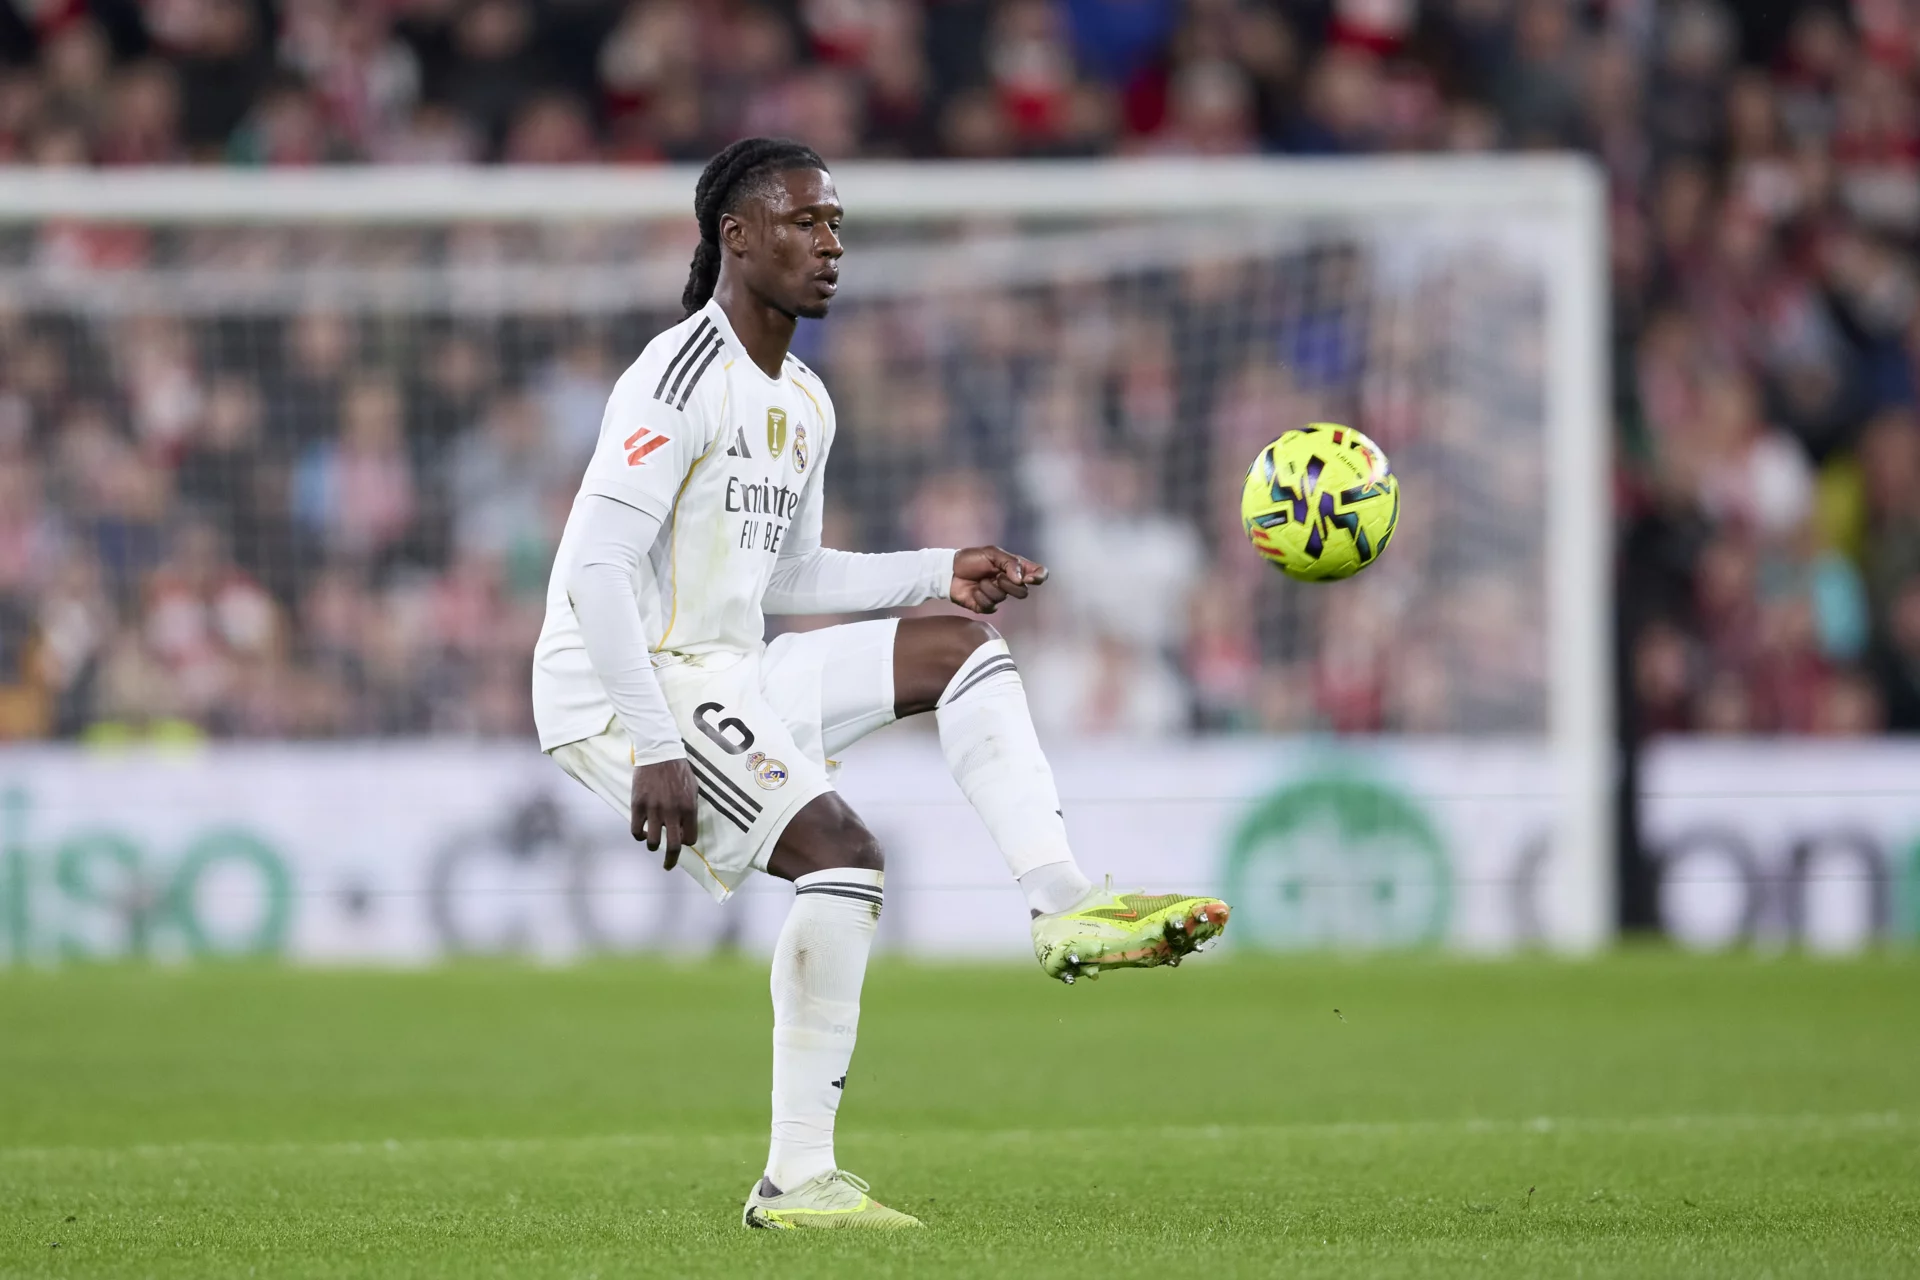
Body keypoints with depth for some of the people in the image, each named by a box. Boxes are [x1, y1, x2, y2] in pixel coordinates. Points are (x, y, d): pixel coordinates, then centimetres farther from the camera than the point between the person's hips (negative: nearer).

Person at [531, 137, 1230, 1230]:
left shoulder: (805, 404, 14)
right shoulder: (681, 376, -17)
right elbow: (596, 567, -23)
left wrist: (943, 572, 10)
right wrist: (654, 750, -28)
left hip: (727, 680, 10)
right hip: (624, 689, -10)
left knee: (962, 646, 5)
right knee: (841, 851, -23)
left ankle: (1065, 905, -9)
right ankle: (796, 1180, -20)